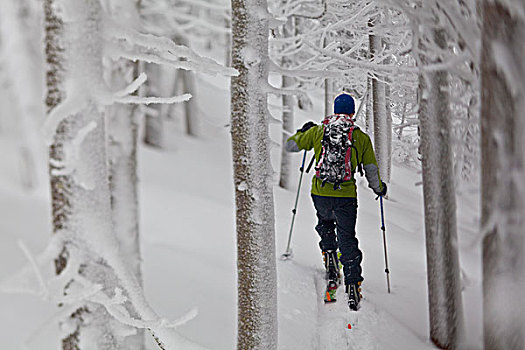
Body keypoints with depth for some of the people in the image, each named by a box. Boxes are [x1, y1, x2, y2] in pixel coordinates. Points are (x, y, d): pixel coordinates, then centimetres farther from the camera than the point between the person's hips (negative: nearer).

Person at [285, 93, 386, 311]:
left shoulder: (318, 131, 4)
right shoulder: (361, 138, 3)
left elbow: (290, 146, 12)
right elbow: (371, 169, 7)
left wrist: (303, 131, 31)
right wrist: (379, 188, 26)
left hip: (320, 193, 1)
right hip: (346, 195, -1)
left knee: (325, 223, 31)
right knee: (347, 240, 7)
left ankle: (330, 257, 11)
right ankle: (353, 287, 1)